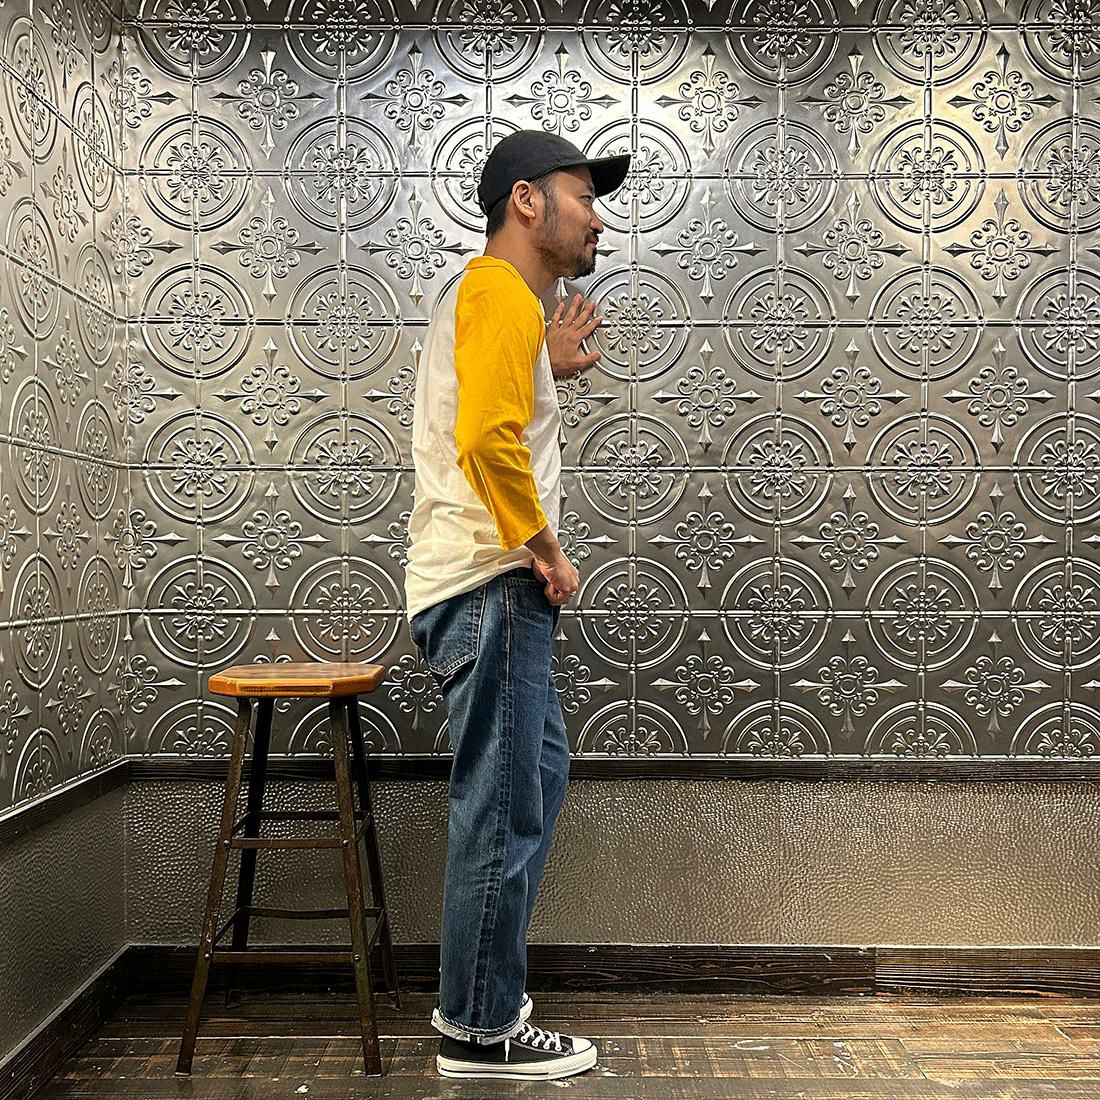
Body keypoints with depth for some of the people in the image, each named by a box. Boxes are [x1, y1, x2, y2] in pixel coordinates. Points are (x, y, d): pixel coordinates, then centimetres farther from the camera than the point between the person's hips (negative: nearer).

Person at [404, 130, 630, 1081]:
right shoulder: (502, 293, -13)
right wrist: (546, 550, -18)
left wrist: (550, 367, 26)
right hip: (490, 588, -11)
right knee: (503, 812, -1)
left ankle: (476, 994, 31)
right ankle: (482, 1033, 15)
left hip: (493, 588, 11)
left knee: (539, 774, 20)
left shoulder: (490, 296, 20)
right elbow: (488, 439, -27)